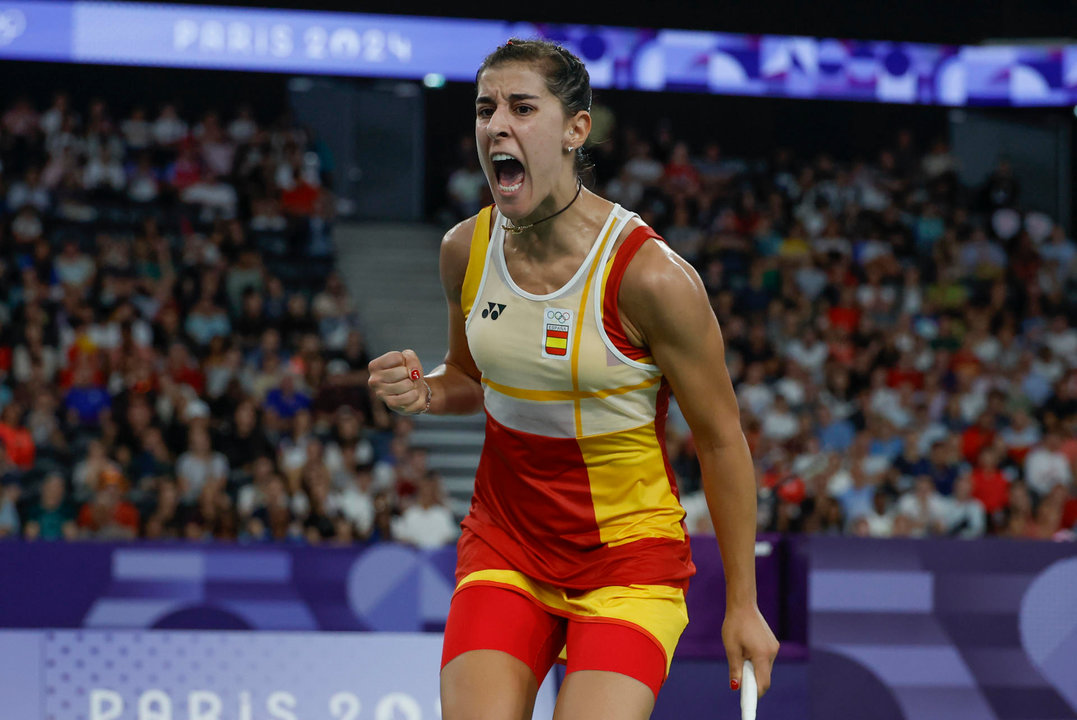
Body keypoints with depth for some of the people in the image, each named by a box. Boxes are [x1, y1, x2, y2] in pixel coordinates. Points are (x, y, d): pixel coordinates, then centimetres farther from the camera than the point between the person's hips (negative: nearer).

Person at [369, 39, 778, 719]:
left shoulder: (649, 275, -19)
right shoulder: (466, 250, -2)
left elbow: (721, 439, -9)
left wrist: (743, 604, -5)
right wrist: (425, 392, -7)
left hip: (629, 556, -4)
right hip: (504, 548, 4)